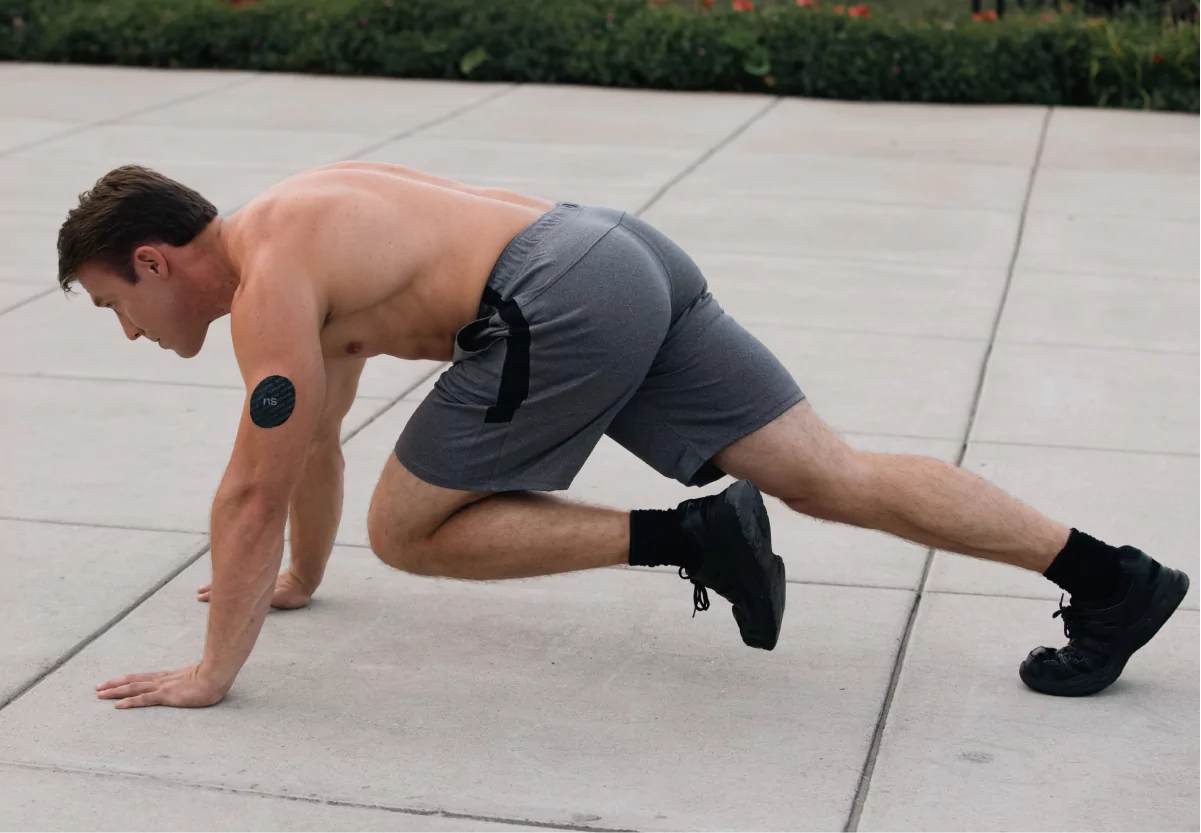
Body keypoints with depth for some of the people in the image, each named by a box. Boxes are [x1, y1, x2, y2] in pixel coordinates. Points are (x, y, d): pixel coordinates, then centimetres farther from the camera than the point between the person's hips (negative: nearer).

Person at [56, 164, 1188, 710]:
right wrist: (296, 580, 46)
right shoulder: (305, 231, 26)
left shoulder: (269, 284, -2)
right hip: (634, 258, 9)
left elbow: (258, 492, -5)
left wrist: (211, 672, 4)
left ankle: (681, 537, -5)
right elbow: (316, 443, 37)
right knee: (833, 476, 6)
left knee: (405, 530, 4)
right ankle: (1112, 575, 3)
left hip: (563, 306, -9)